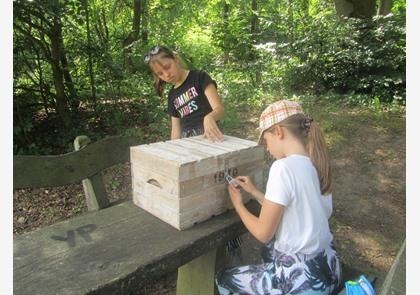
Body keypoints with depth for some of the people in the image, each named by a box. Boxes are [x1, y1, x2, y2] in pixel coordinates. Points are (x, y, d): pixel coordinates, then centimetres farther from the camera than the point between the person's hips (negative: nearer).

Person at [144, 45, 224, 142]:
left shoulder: (199, 77, 0)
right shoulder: (172, 95, 15)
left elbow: (220, 109, -11)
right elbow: (176, 129, 16)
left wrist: (209, 117, -32)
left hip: (207, 137, -4)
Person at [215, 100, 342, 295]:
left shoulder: (283, 167, -25)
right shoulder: (316, 165, -1)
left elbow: (263, 233, -18)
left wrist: (238, 204, -1)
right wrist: (254, 193, 12)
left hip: (302, 279, -8)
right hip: (327, 266, 8)